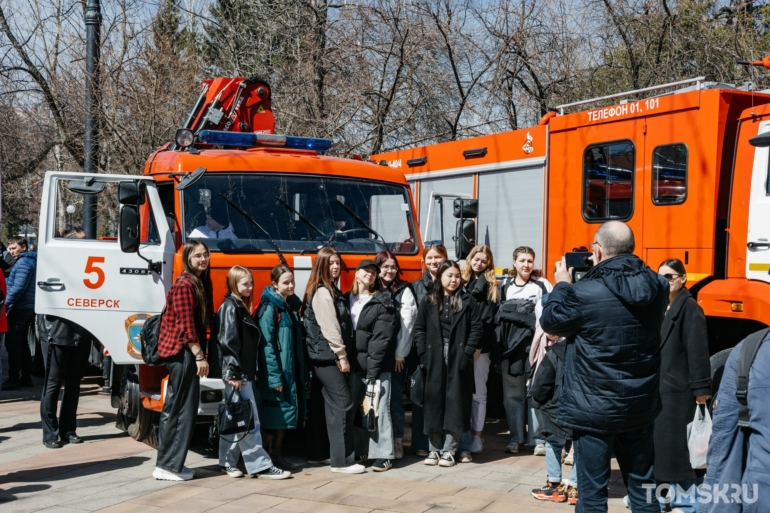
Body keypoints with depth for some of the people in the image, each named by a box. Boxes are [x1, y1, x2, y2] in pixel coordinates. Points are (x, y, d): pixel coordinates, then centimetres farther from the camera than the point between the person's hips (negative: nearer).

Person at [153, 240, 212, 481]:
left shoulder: (200, 282, 16)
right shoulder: (185, 284, -14)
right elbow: (185, 325, -18)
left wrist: (199, 354, 15)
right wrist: (199, 356, -18)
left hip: (182, 353, 10)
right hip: (182, 352, -10)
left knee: (174, 409, 14)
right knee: (184, 410, -6)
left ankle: (167, 462, 21)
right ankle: (169, 466, -1)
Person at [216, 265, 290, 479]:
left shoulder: (242, 306, 17)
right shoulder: (230, 307, -11)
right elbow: (228, 342, -18)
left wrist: (252, 371, 17)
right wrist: (234, 373, -22)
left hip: (244, 372, 10)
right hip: (236, 373, -10)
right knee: (249, 420, -7)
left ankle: (228, 463, 19)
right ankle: (260, 465, -5)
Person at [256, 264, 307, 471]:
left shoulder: (291, 306, 14)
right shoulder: (269, 307, -11)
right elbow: (266, 344, -16)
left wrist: (303, 372, 13)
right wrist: (274, 377, -20)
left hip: (292, 370, 8)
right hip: (277, 371, -8)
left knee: (288, 411, 10)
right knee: (280, 410, -5)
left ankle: (278, 454, 19)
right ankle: (274, 456, 5)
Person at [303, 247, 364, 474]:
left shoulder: (332, 290, 18)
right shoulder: (322, 292, -12)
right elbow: (329, 328, -19)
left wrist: (342, 355, 13)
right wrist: (342, 356, -17)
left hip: (327, 357, 10)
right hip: (328, 356, -10)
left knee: (333, 405, 14)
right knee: (344, 404, -11)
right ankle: (342, 460, -9)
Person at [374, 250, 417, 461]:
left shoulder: (404, 291, 2)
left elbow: (407, 324, -4)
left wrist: (400, 354, -7)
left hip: (397, 355, -2)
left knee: (395, 397, -2)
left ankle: (397, 440, 6)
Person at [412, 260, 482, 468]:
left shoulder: (468, 302, 4)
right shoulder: (428, 302, 8)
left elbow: (477, 329, 0)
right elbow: (419, 329, 6)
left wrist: (467, 352, -10)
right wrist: (424, 353, -5)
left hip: (458, 359, -1)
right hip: (434, 360, 1)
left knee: (454, 403, 0)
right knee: (434, 402, 4)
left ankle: (449, 450, 7)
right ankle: (434, 449, 13)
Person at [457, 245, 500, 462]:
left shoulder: (491, 286, 8)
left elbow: (488, 319, -2)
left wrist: (479, 345, -12)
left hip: (480, 347, -1)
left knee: (478, 393, 3)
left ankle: (476, 438, 11)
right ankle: (464, 443, -2)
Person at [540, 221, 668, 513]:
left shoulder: (585, 293, -20)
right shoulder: (658, 287, -3)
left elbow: (550, 321, -4)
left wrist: (562, 285, 11)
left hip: (594, 409, -5)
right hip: (640, 405, 5)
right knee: (643, 486, 17)